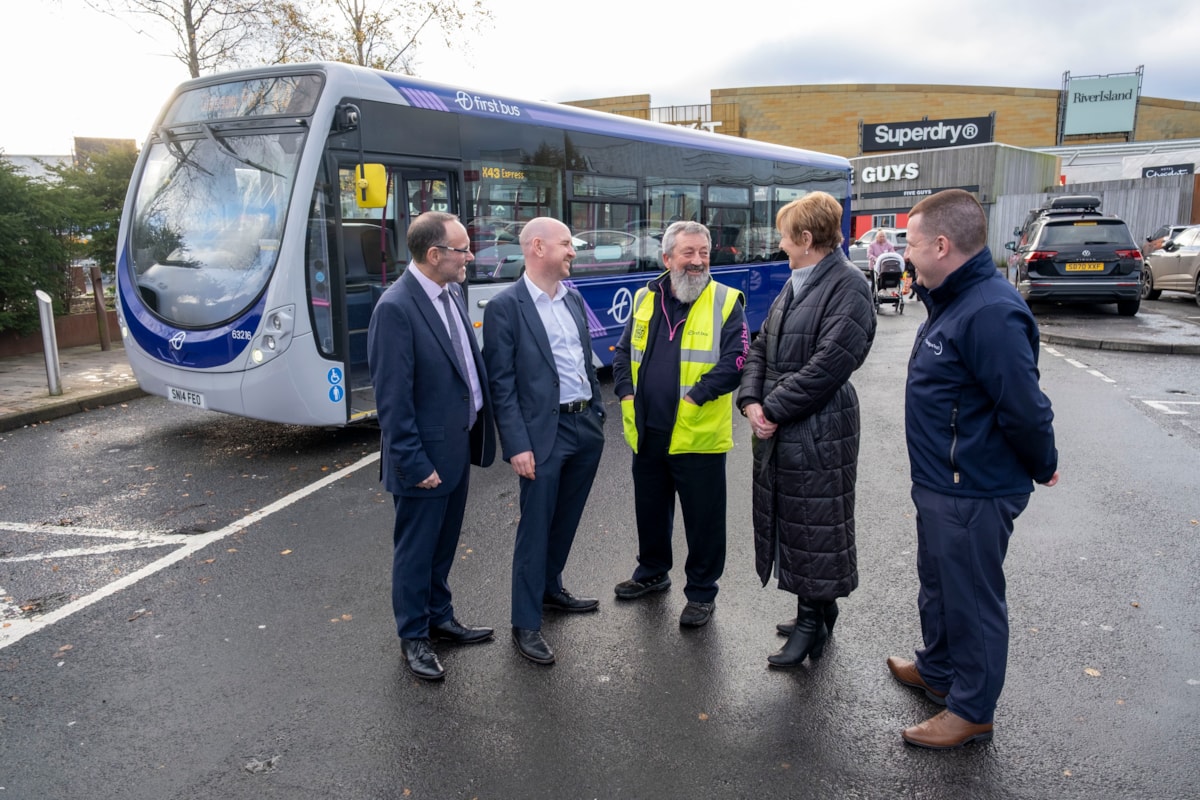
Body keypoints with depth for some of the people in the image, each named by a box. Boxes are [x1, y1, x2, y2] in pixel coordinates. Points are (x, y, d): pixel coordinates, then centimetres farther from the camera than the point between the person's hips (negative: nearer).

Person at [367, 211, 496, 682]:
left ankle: (440, 618, 41)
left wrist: (475, 434, 9)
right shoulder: (396, 308, -21)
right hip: (425, 456, -8)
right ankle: (413, 637, 29)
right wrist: (414, 463, -19)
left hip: (458, 446, 8)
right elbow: (392, 398, -21)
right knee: (416, 550, 11)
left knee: (444, 544, 22)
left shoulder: (451, 294, 5)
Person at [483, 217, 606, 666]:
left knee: (565, 520, 19)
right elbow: (501, 384, -13)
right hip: (544, 433, -7)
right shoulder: (505, 307, -10)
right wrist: (517, 445, -16)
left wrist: (598, 415, 14)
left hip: (585, 427, 7)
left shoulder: (574, 300, 11)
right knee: (535, 527, 2)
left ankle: (550, 589, 39)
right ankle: (526, 624, 15)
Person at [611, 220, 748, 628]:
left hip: (699, 437, -4)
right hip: (647, 433, 5)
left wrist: (694, 397, -19)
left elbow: (735, 359, -13)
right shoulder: (645, 300, 8)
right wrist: (627, 395, 1)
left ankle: (701, 592, 25)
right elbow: (623, 353, 15)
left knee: (703, 519, 7)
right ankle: (652, 572, 43)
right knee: (650, 510, 21)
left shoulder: (725, 302, -5)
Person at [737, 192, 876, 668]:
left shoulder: (848, 286, -13)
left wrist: (774, 409, -17)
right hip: (777, 431, 9)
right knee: (787, 521, 17)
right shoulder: (794, 286, 14)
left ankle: (813, 621, 20)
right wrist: (751, 401, -4)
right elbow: (762, 347, 12)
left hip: (818, 434, -9)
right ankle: (816, 611, 34)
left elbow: (828, 364, -21)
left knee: (814, 527, 3)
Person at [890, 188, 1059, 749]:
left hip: (974, 493, -10)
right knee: (937, 585, 25)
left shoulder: (990, 313, -27)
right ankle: (937, 670, 46)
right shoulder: (954, 300, 7)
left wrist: (1041, 467, -11)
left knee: (972, 599, 7)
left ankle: (971, 712, 26)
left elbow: (1025, 409, -24)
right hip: (941, 484, 10)